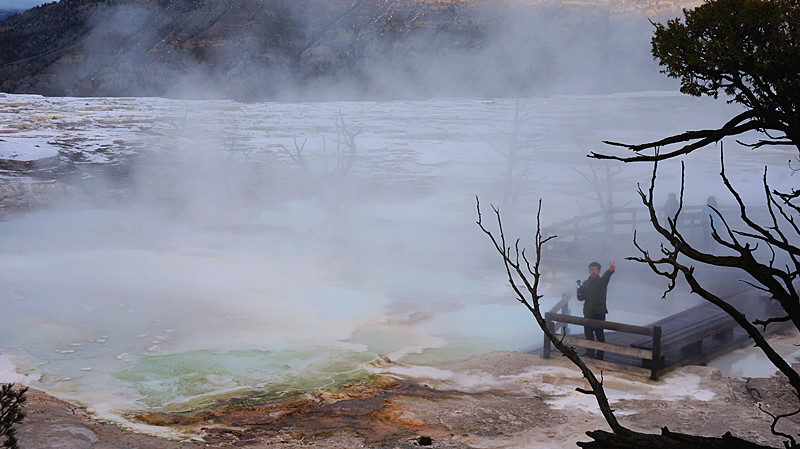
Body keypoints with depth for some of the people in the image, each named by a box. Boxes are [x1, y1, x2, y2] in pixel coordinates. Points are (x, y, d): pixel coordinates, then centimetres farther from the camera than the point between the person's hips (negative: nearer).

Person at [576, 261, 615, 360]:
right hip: (588, 313, 5)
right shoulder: (585, 283, 14)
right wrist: (579, 292, -9)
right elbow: (580, 298, 15)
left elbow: (606, 277, -26)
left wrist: (610, 270, -49)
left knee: (599, 334, -4)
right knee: (588, 334, 10)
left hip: (599, 313, -5)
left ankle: (600, 356, 1)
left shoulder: (602, 281, -1)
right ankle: (590, 354, 23)